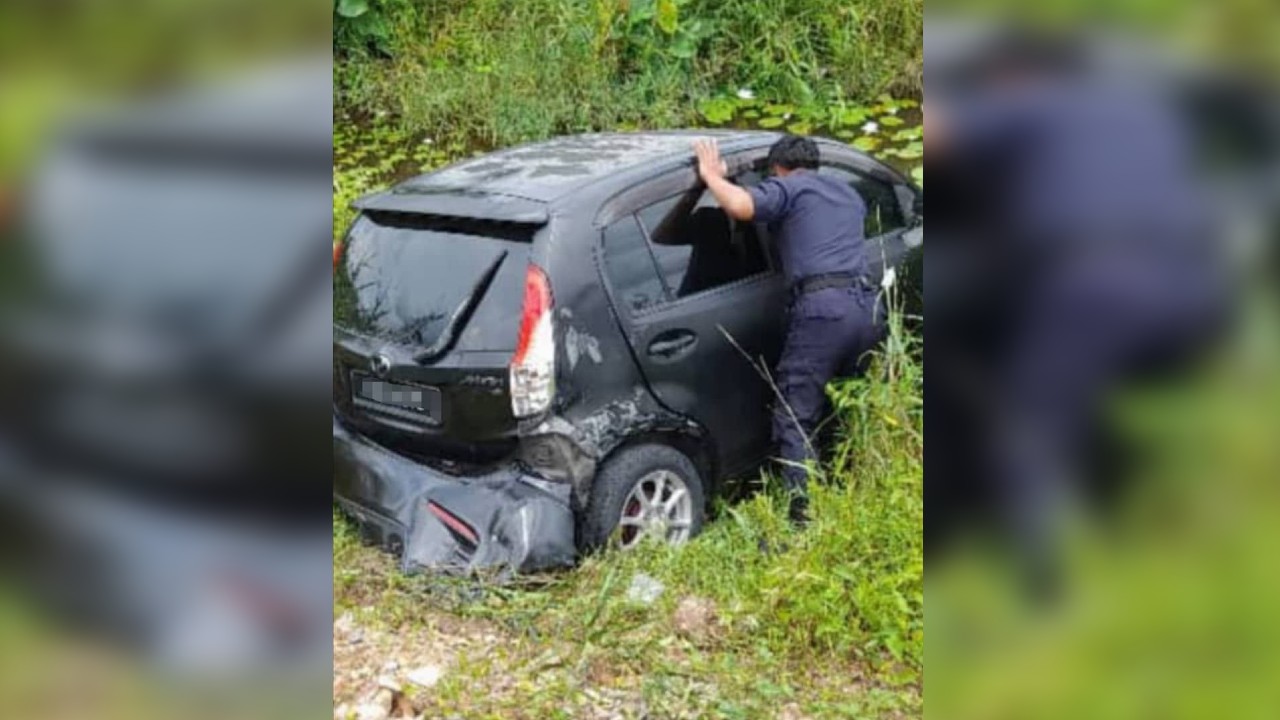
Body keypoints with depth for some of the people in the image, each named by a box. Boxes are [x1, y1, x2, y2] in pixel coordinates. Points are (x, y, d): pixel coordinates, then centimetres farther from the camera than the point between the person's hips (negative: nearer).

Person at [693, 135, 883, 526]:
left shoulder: (787, 188, 6)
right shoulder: (848, 193, 29)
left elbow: (741, 206, -14)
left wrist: (712, 176, 4)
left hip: (822, 306, -7)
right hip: (868, 303, 8)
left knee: (796, 422, -4)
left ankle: (807, 519, -11)